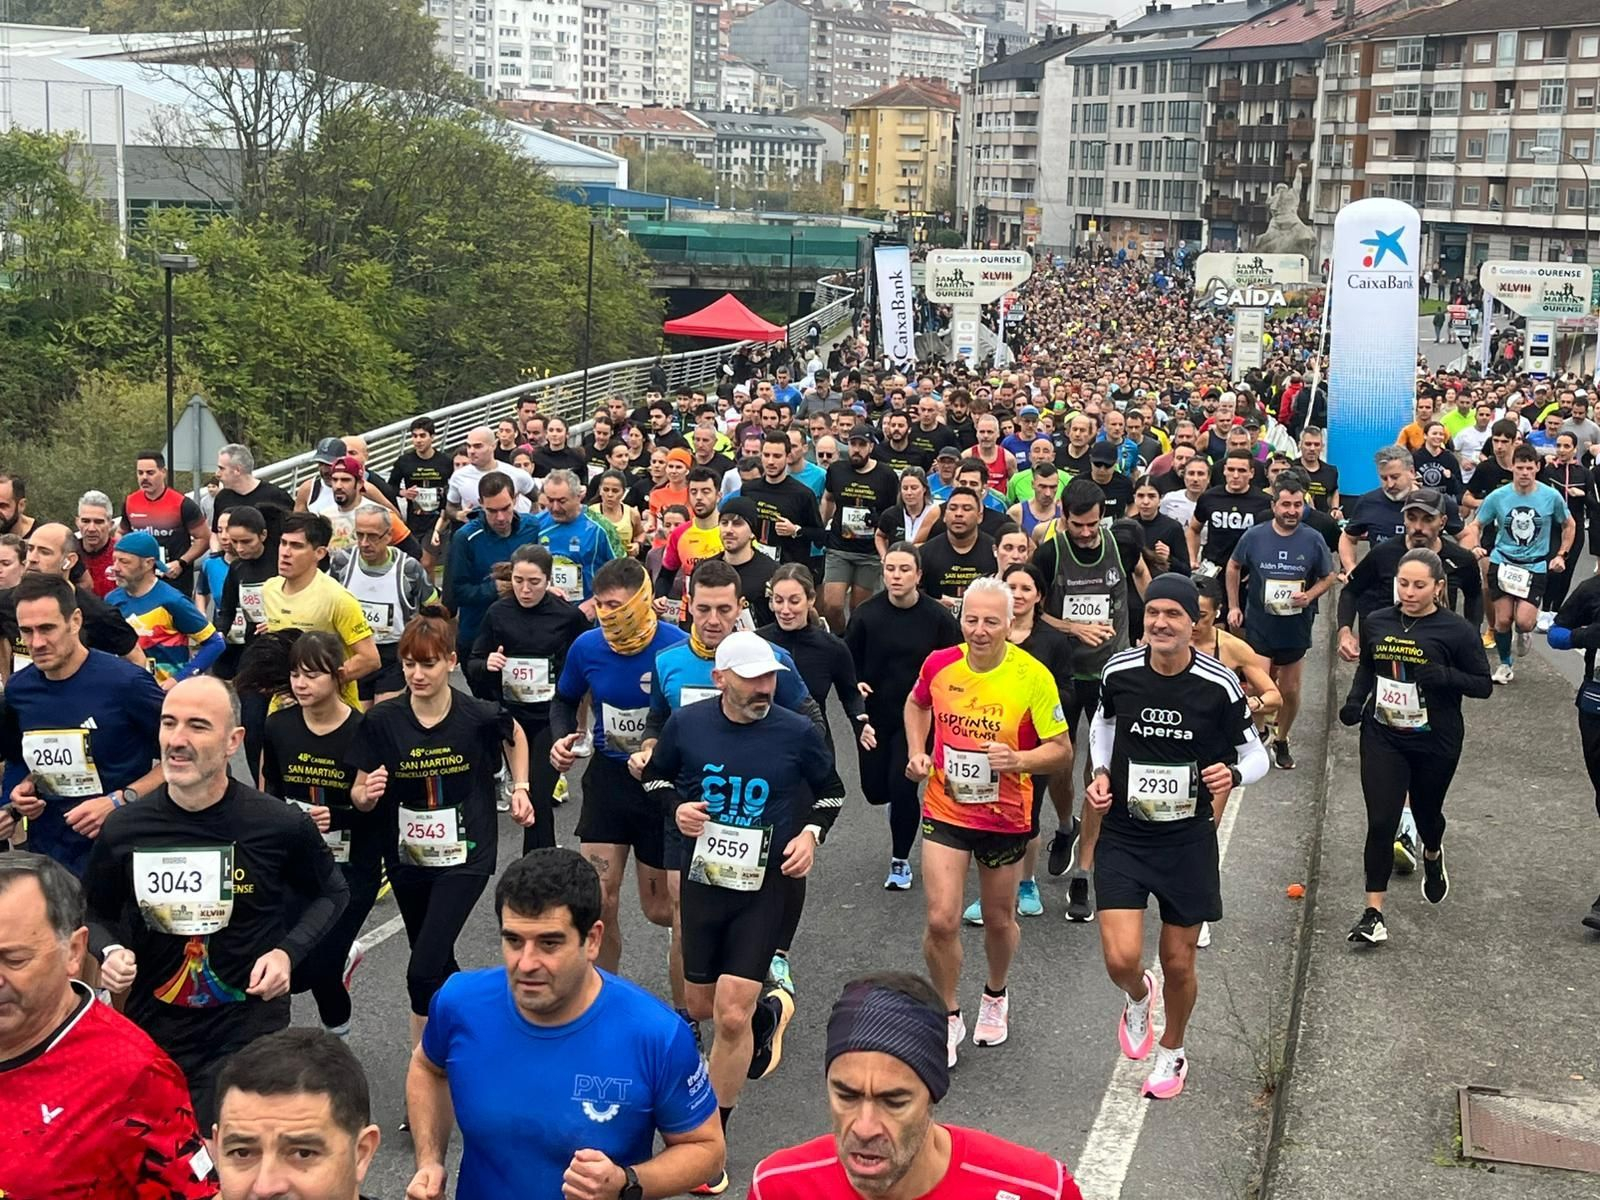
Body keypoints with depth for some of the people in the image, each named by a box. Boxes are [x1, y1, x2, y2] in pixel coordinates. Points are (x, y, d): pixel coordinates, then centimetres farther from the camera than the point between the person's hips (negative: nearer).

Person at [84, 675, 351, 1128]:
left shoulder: (280, 825, -11)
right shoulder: (123, 829, -6)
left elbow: (331, 894, 7)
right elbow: (96, 913, 13)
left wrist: (288, 951, -9)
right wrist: (110, 952, -9)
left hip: (249, 1034, -3)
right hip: (150, 1032, 3)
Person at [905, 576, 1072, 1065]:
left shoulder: (1033, 677, -18)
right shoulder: (939, 664, -9)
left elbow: (1062, 750, -12)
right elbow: (917, 704, 15)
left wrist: (1018, 759, -30)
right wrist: (917, 751, 0)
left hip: (1005, 818, -1)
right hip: (945, 811, 1)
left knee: (999, 920, 16)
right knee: (941, 920, -8)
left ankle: (995, 997, 46)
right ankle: (949, 1017, 16)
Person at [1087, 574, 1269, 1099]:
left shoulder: (1219, 685, -13)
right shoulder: (1119, 671, -8)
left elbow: (1255, 755, 0)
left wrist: (1233, 772, -23)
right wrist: (1101, 773, -1)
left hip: (1189, 839, 0)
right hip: (1122, 835, 1)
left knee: (1178, 963, 11)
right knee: (1121, 959, -12)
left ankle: (1172, 1051, 40)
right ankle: (1138, 997, 27)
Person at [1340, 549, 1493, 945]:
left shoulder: (1456, 631, -11)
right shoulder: (1376, 623, -1)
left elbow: (1484, 685, -7)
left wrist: (1443, 676, -24)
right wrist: (1355, 701, -1)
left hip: (1435, 744, -1)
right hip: (1382, 738, 1)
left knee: (1426, 812, 20)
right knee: (1380, 823, -7)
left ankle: (1432, 856, 56)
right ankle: (1374, 913, -2)